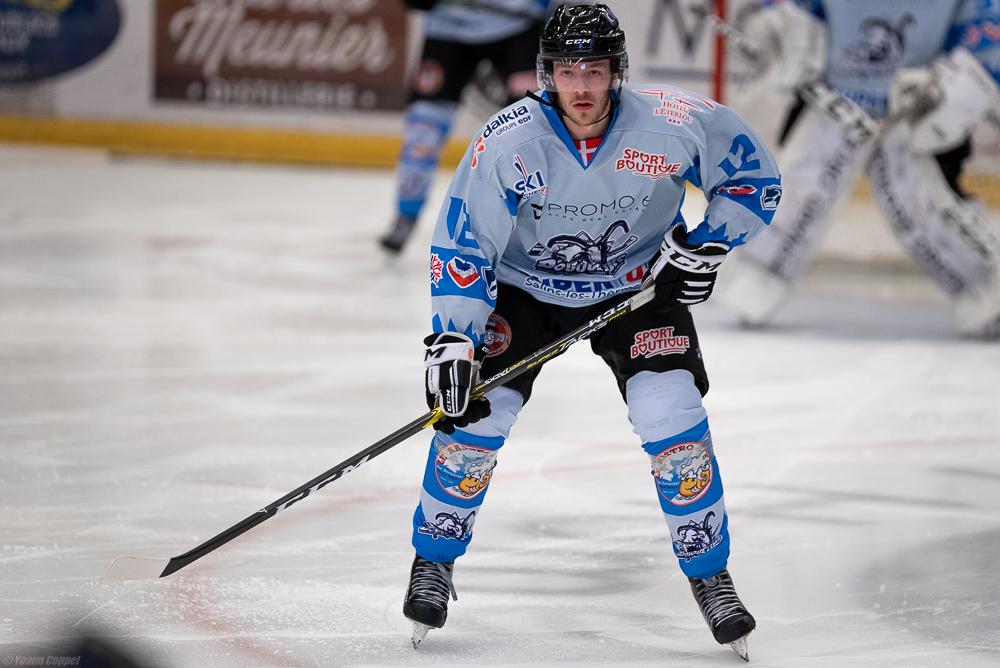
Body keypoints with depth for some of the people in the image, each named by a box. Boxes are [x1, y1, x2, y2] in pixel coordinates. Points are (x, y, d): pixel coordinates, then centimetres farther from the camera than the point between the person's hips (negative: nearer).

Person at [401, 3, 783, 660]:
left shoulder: (672, 123, -23)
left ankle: (710, 575, 2)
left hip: (638, 282, 0)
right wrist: (452, 342, -26)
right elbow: (462, 242, -19)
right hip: (524, 285, 0)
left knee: (672, 417, -16)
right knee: (478, 410, -14)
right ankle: (434, 562, 8)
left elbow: (754, 172, -6)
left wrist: (707, 244, -16)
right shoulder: (509, 139, -25)